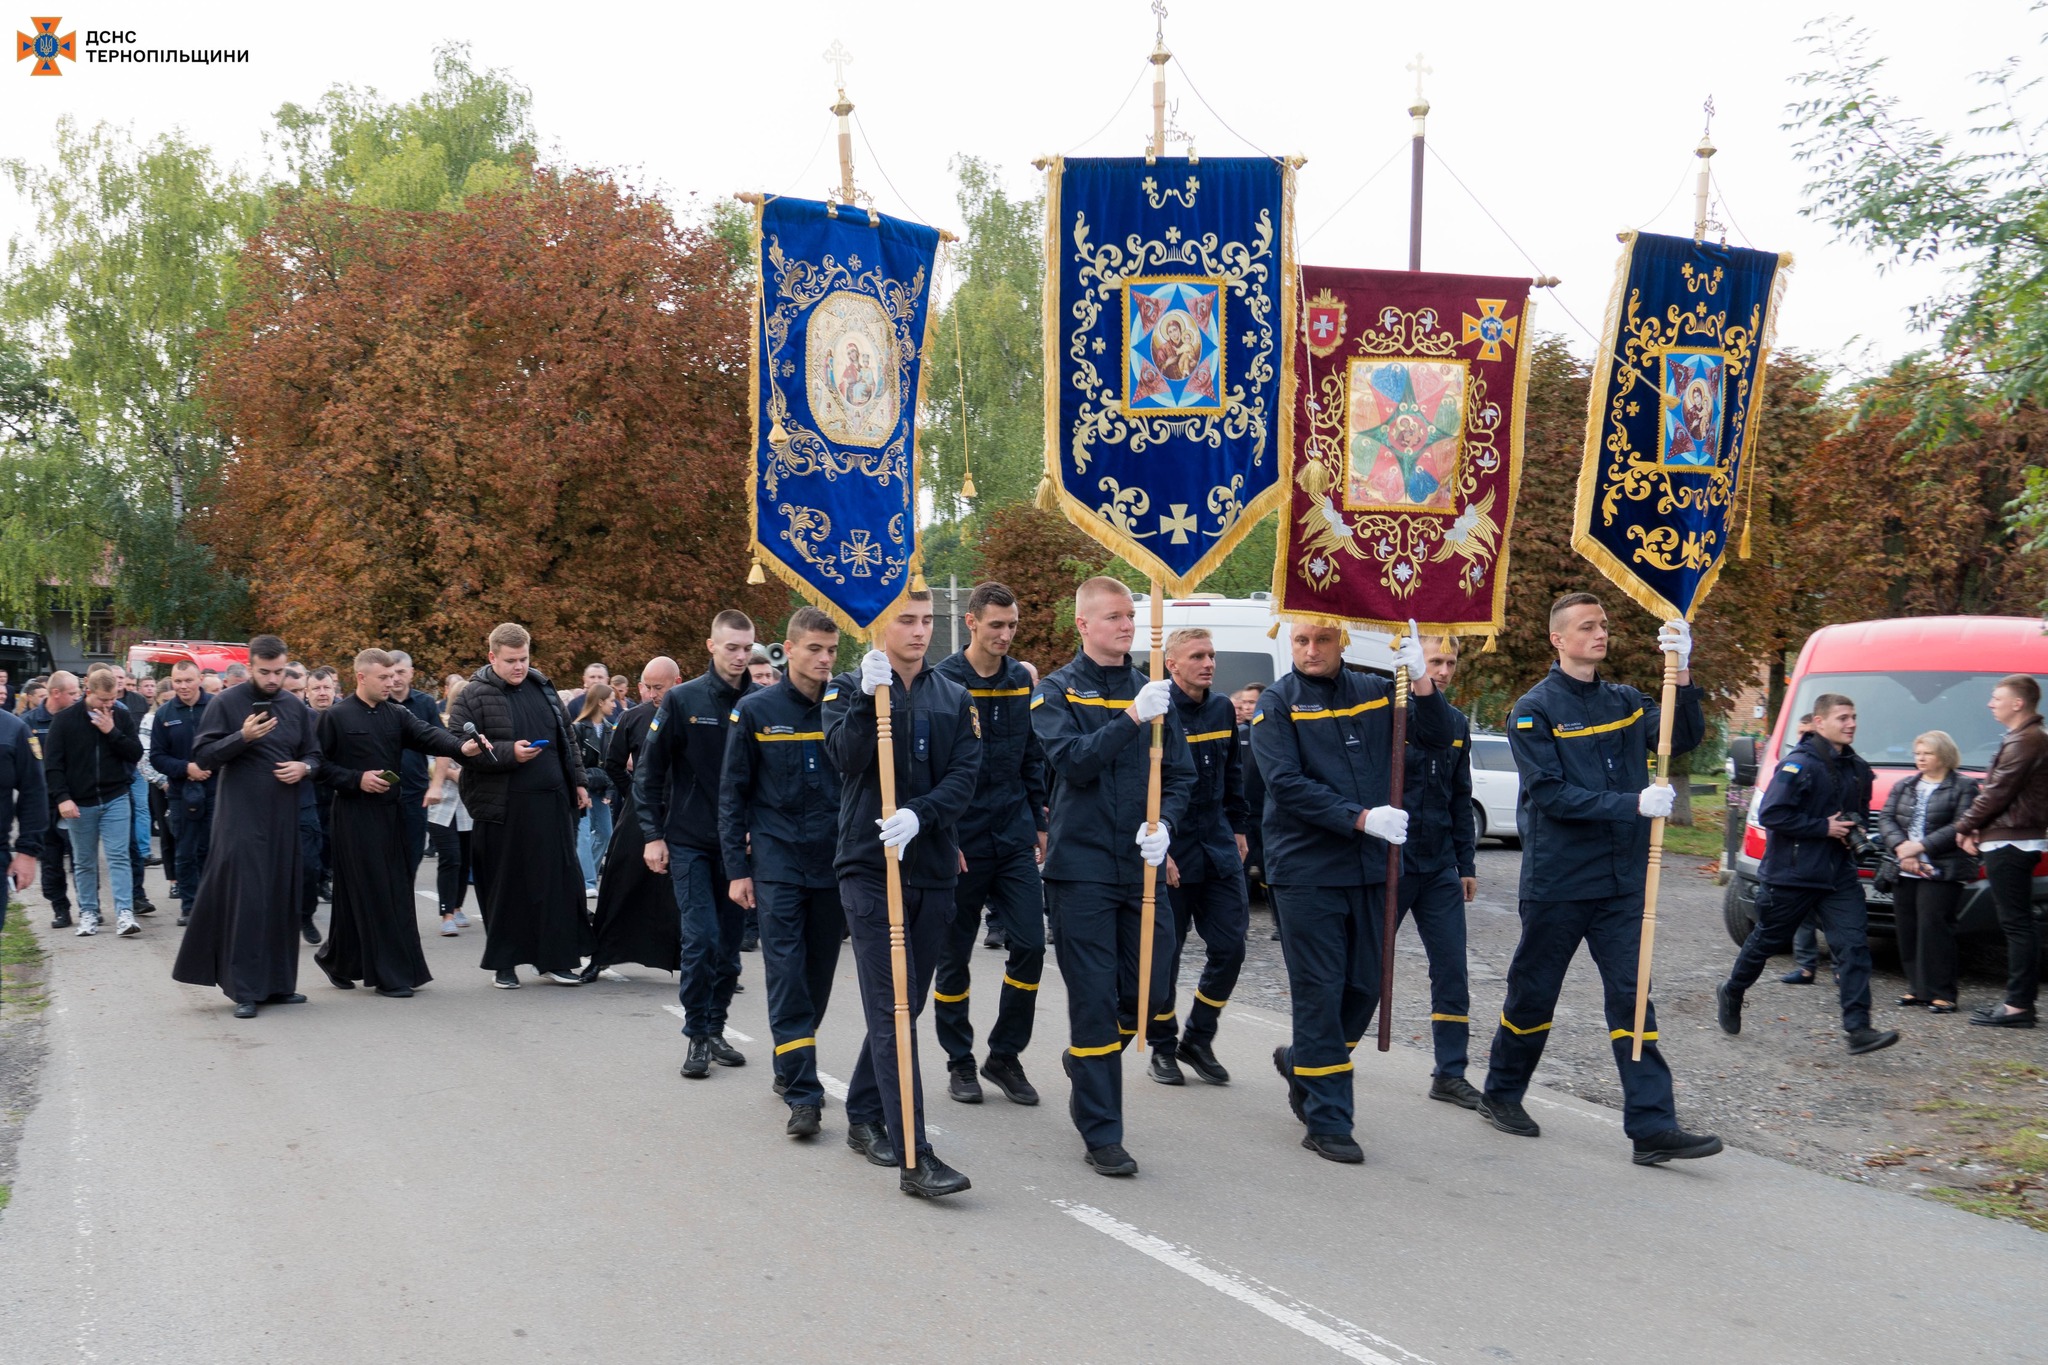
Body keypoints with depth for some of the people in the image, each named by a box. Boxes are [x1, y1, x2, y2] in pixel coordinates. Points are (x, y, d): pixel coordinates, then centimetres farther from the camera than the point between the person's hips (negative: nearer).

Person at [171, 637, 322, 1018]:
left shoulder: (297, 708, 10)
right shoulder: (226, 703, -3)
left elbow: (314, 755, 17)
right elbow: (202, 756, -7)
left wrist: (304, 767, -5)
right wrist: (243, 737, -21)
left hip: (284, 816, 5)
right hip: (241, 816, -5)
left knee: (283, 900, 7)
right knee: (246, 900, -7)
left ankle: (278, 983, 16)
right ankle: (245, 990, -2)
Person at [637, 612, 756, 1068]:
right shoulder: (682, 699, -4)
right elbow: (648, 770, -1)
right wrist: (652, 834, -5)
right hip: (689, 842, -2)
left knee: (729, 942, 8)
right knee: (701, 937, -7)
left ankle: (715, 1029, 21)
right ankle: (697, 1036, 5)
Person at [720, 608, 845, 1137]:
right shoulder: (756, 711, -1)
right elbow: (732, 795, 2)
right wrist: (737, 868, -2)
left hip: (835, 864, 3)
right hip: (778, 864, -3)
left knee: (819, 974, 10)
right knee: (786, 974, -7)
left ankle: (791, 1068, 28)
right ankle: (803, 1093, -7)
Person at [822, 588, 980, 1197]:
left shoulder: (954, 699, 10)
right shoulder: (848, 689, 3)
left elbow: (964, 776, -2)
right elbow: (846, 758, -14)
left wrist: (919, 815, -19)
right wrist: (870, 699, -27)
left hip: (932, 869, 4)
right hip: (869, 867, -4)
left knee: (908, 1003, 13)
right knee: (892, 1009, -9)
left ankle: (863, 1115, 32)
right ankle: (913, 1157, -12)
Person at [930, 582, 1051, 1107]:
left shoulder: (1022, 681, 7)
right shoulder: (942, 681, -8)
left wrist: (1039, 824, 10)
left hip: (1015, 836, 4)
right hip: (961, 841, -4)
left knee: (1029, 944, -1)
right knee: (954, 954, 6)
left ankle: (1005, 1055, 14)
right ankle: (959, 1060, 21)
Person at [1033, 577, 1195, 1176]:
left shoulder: (1152, 692, 11)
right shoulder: (1057, 691, -1)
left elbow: (1180, 775, 10)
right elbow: (1072, 761, -17)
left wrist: (1164, 824, -10)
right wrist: (1131, 718, -26)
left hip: (1142, 866, 4)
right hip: (1082, 867, -4)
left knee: (1148, 992, 8)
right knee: (1094, 1001, -1)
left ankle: (1087, 1063, 38)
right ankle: (1101, 1134, 9)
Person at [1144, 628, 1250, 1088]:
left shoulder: (1222, 709, 8)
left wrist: (1238, 828, 16)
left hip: (1218, 848, 6)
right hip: (1169, 853, -5)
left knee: (1229, 947, 2)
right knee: (1164, 953, 4)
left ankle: (1197, 1040, 19)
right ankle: (1162, 1048, 20)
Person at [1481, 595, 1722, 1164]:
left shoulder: (1626, 702, 9)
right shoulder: (1535, 709, -7)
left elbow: (1684, 737, -5)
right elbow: (1551, 795, -15)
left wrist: (1682, 673, -19)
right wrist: (1633, 804, -23)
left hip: (1622, 883, 4)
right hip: (1556, 882, -4)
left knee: (1632, 999, 0)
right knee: (1533, 993, 9)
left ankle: (1652, 1126, -1)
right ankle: (1501, 1094, 29)